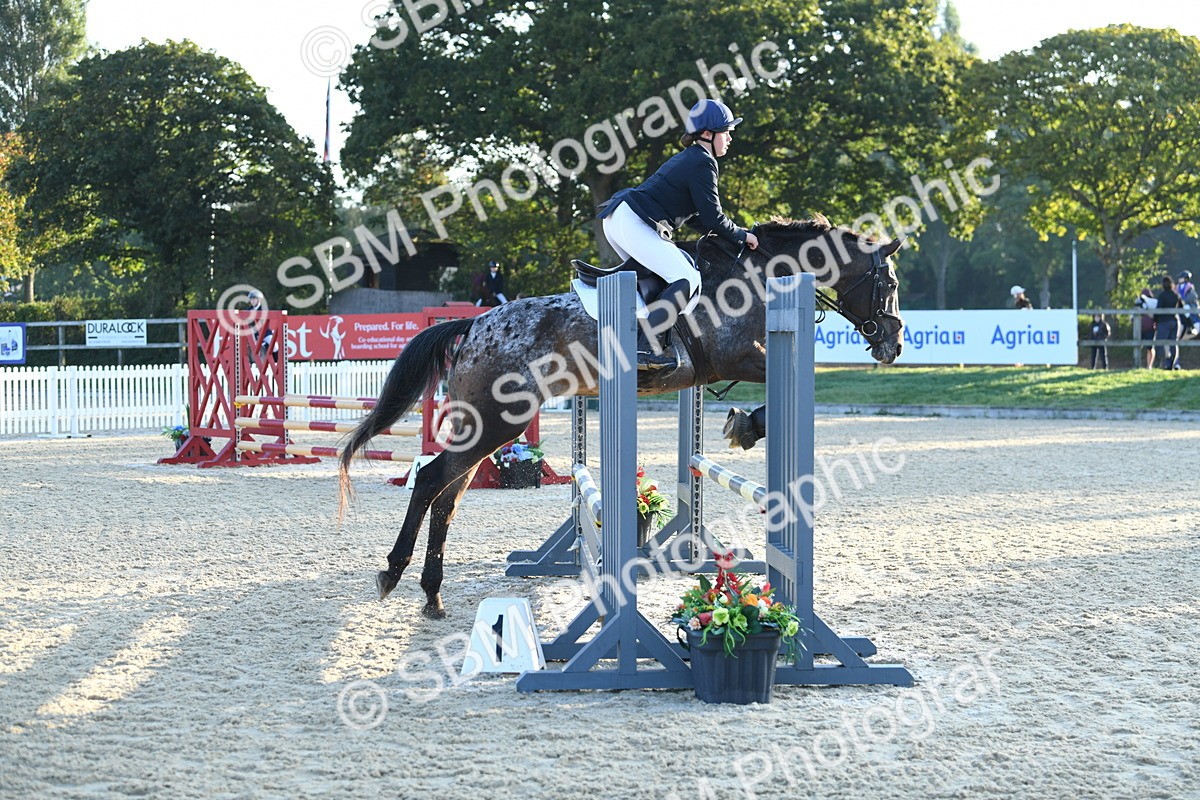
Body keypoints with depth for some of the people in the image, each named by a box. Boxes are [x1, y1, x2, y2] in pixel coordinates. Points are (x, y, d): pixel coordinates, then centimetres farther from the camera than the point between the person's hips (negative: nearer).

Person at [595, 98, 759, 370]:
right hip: (635, 224, -11)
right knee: (687, 280, -16)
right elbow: (713, 217, -9)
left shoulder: (687, 159, 24)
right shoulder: (703, 164, -7)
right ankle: (647, 349, -22)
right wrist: (741, 236, 6)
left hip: (615, 219, 11)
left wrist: (732, 234, 22)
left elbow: (693, 215, 28)